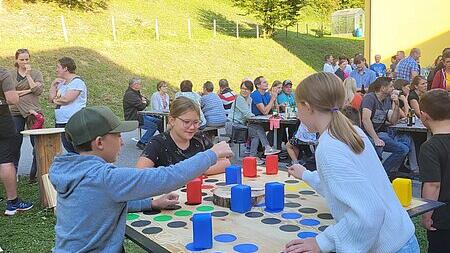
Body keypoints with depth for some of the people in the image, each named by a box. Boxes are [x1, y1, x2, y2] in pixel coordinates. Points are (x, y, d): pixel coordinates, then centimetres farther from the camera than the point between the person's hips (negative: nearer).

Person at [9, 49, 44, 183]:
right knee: (16, 144, 4)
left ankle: (35, 174, 6)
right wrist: (28, 91, -9)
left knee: (37, 144, -3)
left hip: (33, 111, -1)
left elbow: (38, 90, -7)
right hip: (15, 113, 1)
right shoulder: (10, 74, 9)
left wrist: (28, 75, -9)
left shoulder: (36, 73, 7)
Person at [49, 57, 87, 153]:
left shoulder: (77, 82, -9)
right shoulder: (61, 82, 20)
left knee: (74, 152, -8)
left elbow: (66, 99, -17)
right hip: (60, 122, 8)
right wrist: (54, 84, 8)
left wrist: (56, 100, 3)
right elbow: (52, 98, 17)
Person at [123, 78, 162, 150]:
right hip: (133, 119, -10)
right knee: (153, 126, -22)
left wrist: (144, 100, -8)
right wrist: (144, 102, 0)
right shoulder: (129, 94, -18)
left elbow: (147, 102, 15)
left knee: (159, 122, 6)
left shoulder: (136, 92, 16)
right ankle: (141, 143, -13)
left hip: (140, 116, 10)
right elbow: (141, 106, -23)